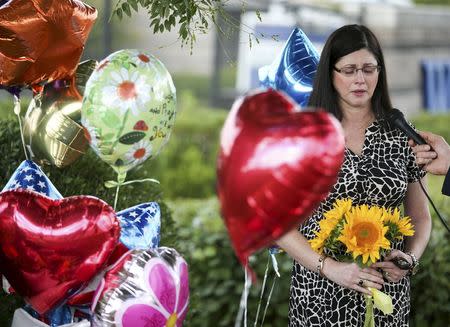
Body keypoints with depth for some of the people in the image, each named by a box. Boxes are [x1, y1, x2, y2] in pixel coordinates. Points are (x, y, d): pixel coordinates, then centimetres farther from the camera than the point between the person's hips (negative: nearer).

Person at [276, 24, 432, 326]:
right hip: (319, 290, -2)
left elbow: (421, 217, 9)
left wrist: (410, 258, -10)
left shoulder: (402, 135, 1)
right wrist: (330, 267, -18)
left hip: (387, 289, 2)